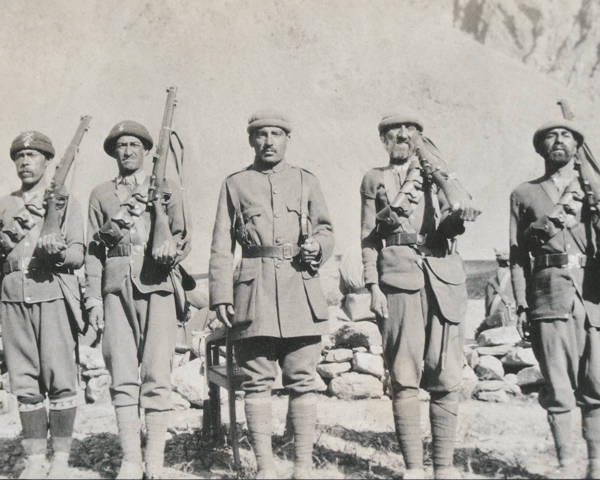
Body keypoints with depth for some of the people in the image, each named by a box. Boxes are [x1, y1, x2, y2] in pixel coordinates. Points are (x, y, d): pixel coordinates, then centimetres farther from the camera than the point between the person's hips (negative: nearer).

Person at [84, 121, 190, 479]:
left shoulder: (168, 188, 15)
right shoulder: (101, 194, 18)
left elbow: (183, 237, 11)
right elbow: (93, 250, 13)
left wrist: (170, 249, -12)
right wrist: (94, 298, 4)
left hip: (156, 283, -1)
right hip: (117, 286, 2)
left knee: (157, 373, -6)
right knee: (122, 375, -2)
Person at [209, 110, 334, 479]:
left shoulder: (307, 182, 16)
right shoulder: (235, 184, 12)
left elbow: (326, 230, 19)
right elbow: (221, 247, 8)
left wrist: (317, 245, -4)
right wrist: (221, 295, -1)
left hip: (301, 290, 1)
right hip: (255, 293, -1)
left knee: (303, 380, 0)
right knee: (258, 382, 0)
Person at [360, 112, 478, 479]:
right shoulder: (374, 179, 18)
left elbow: (446, 227, 7)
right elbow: (368, 237, 11)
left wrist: (459, 217, -16)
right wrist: (373, 286, -2)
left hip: (444, 277, 1)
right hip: (398, 278, -1)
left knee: (446, 377, -2)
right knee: (405, 378, -6)